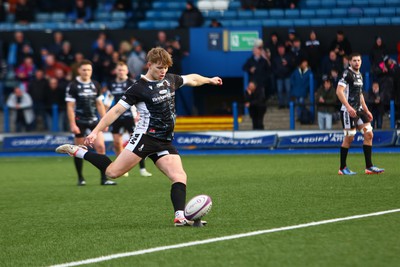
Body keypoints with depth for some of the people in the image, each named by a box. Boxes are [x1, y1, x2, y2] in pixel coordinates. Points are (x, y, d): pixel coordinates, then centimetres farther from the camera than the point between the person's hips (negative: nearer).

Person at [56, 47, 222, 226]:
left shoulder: (170, 80, 11)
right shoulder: (139, 88, -8)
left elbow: (192, 79, 32)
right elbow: (116, 111, -10)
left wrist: (210, 80, 43)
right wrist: (96, 131, -16)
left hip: (165, 142, 6)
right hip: (145, 137, -6)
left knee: (180, 177, -12)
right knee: (113, 172, -14)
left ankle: (180, 217, -19)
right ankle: (77, 152, 1)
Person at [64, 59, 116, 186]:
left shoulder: (95, 85, 8)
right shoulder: (73, 86, -6)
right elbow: (70, 107, -7)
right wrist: (72, 124, -13)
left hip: (94, 120, 3)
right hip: (80, 122, -3)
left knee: (100, 146, -9)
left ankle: (104, 178, -8)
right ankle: (80, 178, 18)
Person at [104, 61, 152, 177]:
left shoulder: (132, 84, -4)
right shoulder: (111, 85, 10)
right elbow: (108, 101, 21)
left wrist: (138, 115, -17)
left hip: (129, 116, -4)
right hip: (116, 117, 4)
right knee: (117, 143, 4)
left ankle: (142, 169, -6)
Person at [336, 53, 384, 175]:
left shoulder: (359, 75, 16)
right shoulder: (347, 73, -10)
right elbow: (339, 91, -20)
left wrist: (366, 111, 23)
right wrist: (348, 107, -27)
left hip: (359, 110, 8)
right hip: (348, 110, -8)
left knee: (369, 134, 1)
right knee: (349, 138, -5)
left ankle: (369, 167, 4)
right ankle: (342, 168, 6)